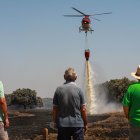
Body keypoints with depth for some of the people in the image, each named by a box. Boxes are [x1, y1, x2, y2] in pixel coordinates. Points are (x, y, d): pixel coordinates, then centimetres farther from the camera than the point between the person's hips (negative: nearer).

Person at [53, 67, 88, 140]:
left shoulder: (58, 90, -1)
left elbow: (55, 109, 1)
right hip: (77, 124, -2)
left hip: (62, 124, 2)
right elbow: (83, 109, -4)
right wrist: (85, 124, 6)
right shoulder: (78, 90, -6)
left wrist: (55, 122, 12)